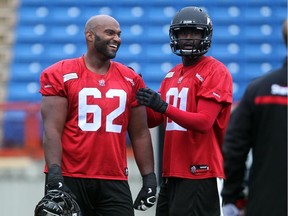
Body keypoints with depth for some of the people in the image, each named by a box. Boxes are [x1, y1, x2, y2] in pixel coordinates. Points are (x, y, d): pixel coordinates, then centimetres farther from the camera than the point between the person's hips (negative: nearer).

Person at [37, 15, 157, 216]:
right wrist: (54, 174, -20)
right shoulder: (61, 75, -2)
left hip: (114, 182, 3)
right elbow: (53, 129, -9)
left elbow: (140, 134, 14)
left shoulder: (131, 80, 11)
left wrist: (149, 178, 7)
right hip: (70, 180, -3)